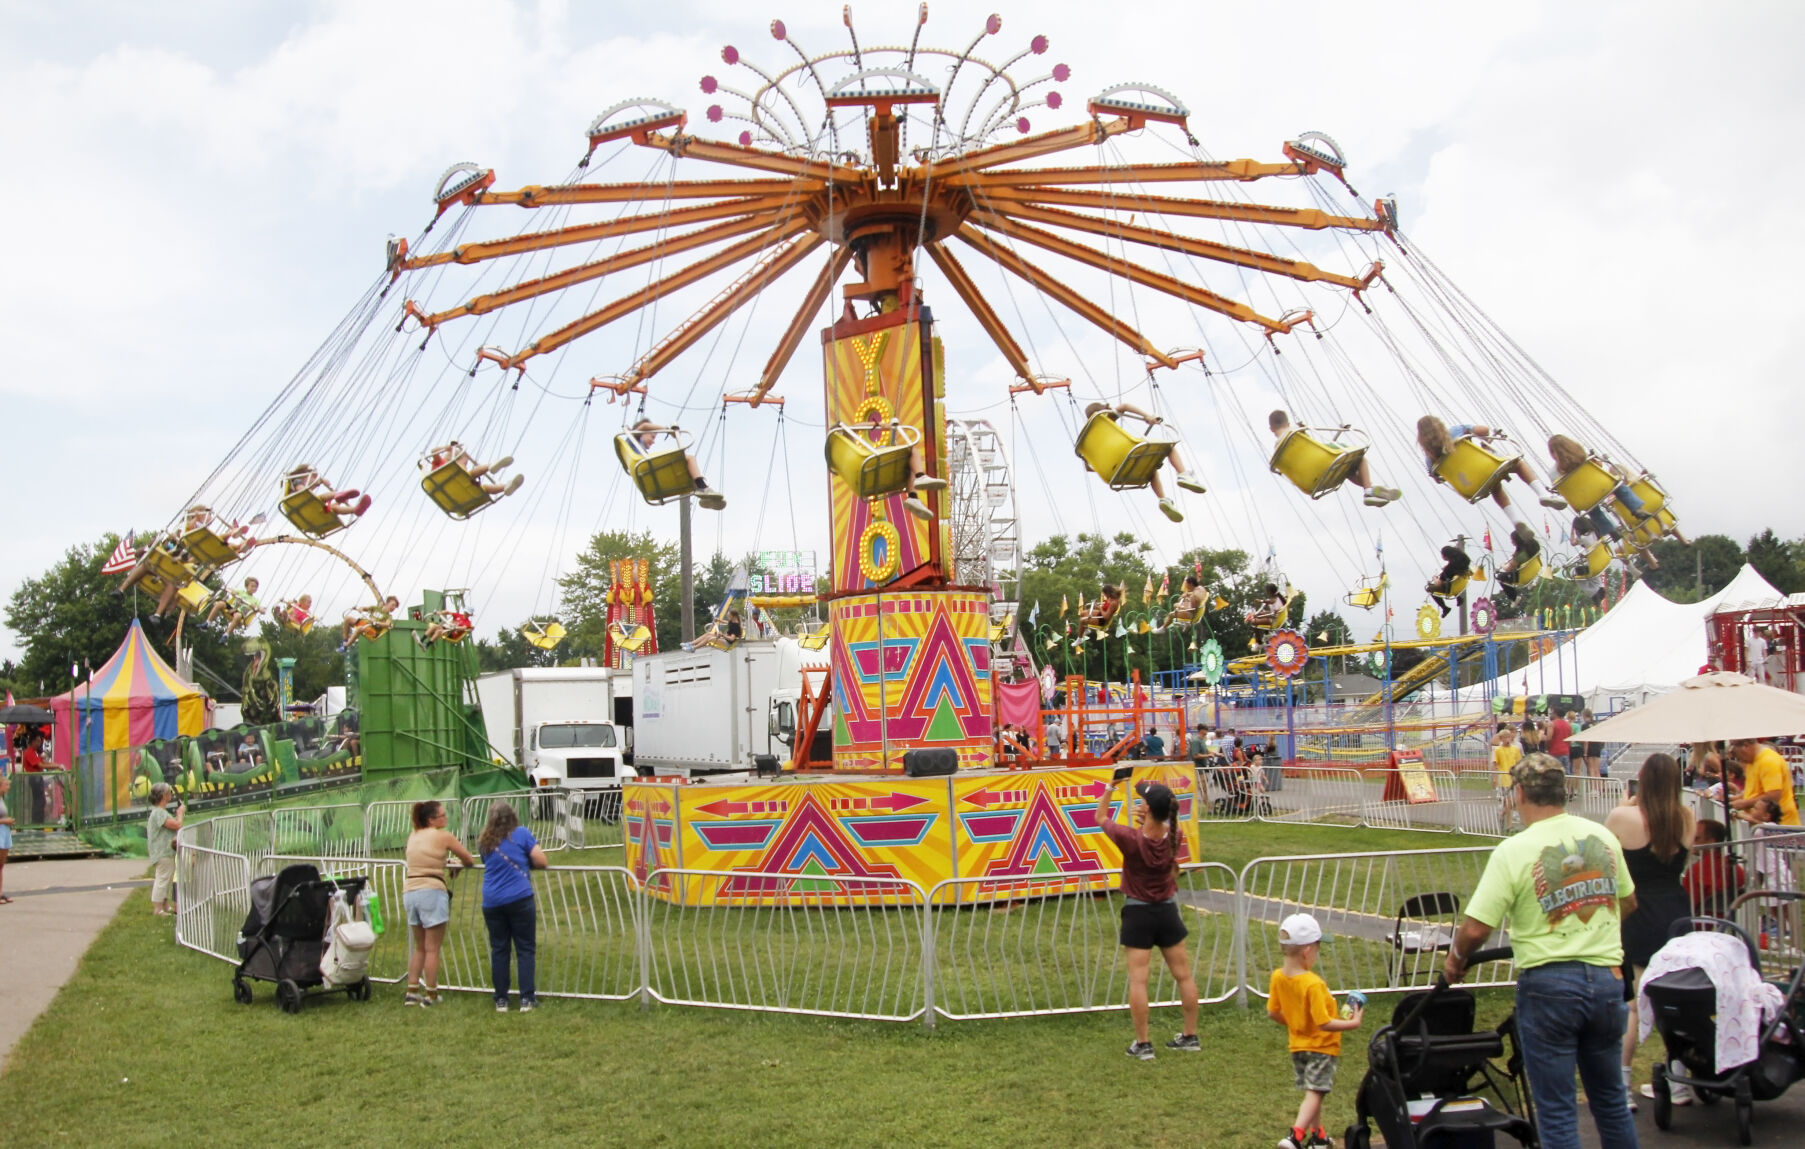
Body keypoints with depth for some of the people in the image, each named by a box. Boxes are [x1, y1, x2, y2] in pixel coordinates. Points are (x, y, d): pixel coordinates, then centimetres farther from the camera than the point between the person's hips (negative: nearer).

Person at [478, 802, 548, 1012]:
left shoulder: (484, 841, 12)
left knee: (498, 950, 10)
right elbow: (541, 862, 0)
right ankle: (527, 998, 2)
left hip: (492, 902, 3)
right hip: (520, 899, -3)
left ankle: (501, 999, 13)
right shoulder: (521, 834, 3)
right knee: (525, 949, 4)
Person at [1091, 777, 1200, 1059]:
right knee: (1183, 975, 15)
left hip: (1138, 913, -4)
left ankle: (1142, 1044, 4)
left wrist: (1110, 788, 1)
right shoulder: (1174, 837, -11)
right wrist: (1147, 822, 4)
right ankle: (1190, 1036, 24)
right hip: (1167, 911, 4)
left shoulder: (1131, 839, -22)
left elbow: (1100, 818, -4)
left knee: (1138, 980, 1)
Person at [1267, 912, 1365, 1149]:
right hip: (1321, 1045, -7)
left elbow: (1273, 1012, 4)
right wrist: (1353, 1023, -16)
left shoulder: (1278, 977, -6)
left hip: (1298, 1044, 7)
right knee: (1315, 1092, -6)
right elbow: (1324, 1023, -25)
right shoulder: (1313, 984, -28)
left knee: (1312, 1091, 20)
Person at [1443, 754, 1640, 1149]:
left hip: (1548, 984, -5)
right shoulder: (1603, 837, 3)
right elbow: (1628, 902, 18)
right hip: (1606, 978, 5)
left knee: (1557, 1111, 5)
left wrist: (1454, 961, 4)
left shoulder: (1513, 852, -13)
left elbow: (1475, 929, -15)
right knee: (1610, 1099, 21)